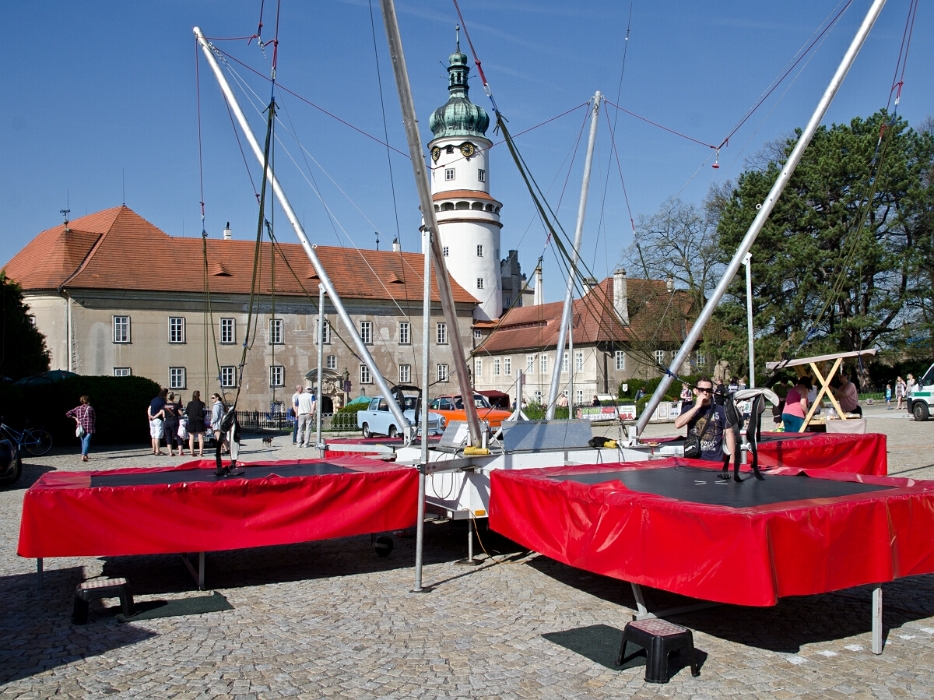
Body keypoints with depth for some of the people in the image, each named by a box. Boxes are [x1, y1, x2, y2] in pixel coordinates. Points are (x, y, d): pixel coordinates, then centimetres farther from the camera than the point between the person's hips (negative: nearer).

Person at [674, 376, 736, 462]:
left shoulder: (720, 410, 2)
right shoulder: (689, 408, 7)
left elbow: (729, 434, 2)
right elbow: (678, 424, -11)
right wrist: (697, 406, -13)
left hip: (715, 461, -1)